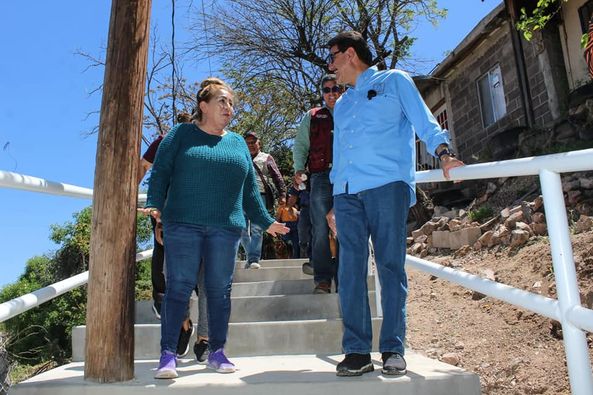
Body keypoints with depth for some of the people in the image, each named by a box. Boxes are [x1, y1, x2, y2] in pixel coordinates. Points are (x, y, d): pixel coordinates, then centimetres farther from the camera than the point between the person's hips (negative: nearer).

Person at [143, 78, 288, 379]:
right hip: (183, 224, -3)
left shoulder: (238, 143, 19)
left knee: (220, 290, 4)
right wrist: (155, 205, -14)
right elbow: (160, 173, 1)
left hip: (226, 228, 3)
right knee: (179, 287, -4)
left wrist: (265, 221, 17)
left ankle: (217, 352, 15)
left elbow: (249, 188, 20)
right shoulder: (181, 134, 8)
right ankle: (168, 354, 3)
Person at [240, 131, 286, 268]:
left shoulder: (266, 158, 15)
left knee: (257, 230, -10)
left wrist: (281, 194, -2)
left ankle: (254, 259, -10)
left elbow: (277, 177, 9)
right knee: (242, 231, 1)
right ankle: (251, 256, 15)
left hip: (260, 196, -3)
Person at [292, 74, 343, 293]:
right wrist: (298, 169, 0)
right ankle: (322, 279, -2)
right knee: (321, 230, -5)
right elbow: (300, 144, 15)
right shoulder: (312, 117, 17)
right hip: (321, 177, 0)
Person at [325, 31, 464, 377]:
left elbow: (423, 120, 3)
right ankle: (357, 350, 2)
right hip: (347, 192, 5)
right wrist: (334, 203, 20)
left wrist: (443, 153, -16)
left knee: (390, 266, -6)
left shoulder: (393, 81, 14)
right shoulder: (341, 105, 29)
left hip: (387, 184, -5)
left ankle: (393, 349, 2)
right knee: (351, 270, -3)